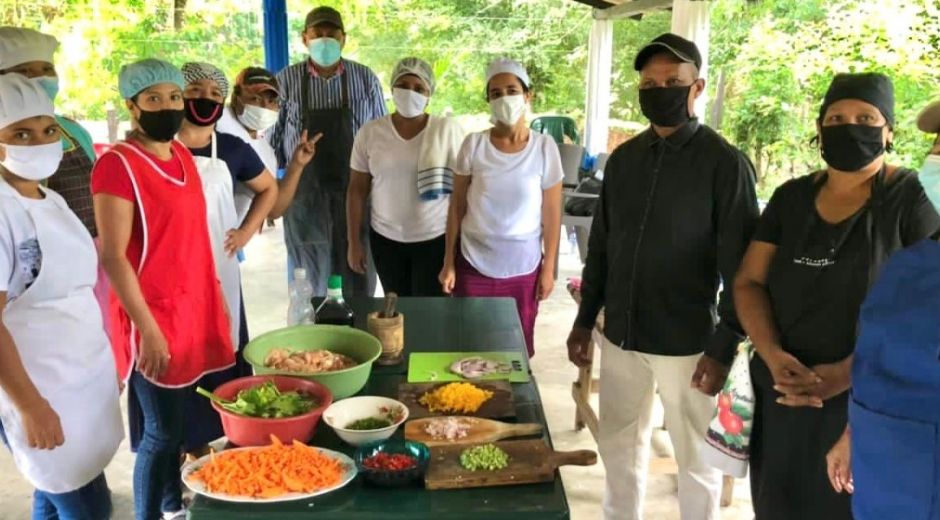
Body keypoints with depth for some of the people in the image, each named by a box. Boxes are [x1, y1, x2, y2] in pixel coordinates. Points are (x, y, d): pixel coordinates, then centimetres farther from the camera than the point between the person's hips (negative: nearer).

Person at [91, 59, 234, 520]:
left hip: (196, 309, 7)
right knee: (162, 431, 3)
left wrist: (216, 298, 16)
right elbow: (112, 257, -17)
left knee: (186, 422, 17)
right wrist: (148, 330, -18)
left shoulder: (182, 154, 8)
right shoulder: (118, 164, -15)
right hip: (154, 318, -7)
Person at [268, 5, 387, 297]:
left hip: (357, 193, 0)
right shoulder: (286, 81, -1)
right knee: (310, 286, 11)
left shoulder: (365, 79, 0)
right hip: (304, 196, 0)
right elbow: (272, 139, 4)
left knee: (359, 284, 9)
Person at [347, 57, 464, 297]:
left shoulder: (448, 130, -8)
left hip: (435, 239, -2)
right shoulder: (370, 132, -3)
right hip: (385, 240, 2)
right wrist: (354, 242, 2)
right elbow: (357, 189, 2)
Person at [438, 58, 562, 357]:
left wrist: (549, 269, 0)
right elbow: (457, 208, 0)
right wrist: (448, 263, 0)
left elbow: (551, 215, -1)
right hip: (474, 265, 0)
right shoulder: (474, 144, -6)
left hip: (523, 267, 0)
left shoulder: (544, 148, -6)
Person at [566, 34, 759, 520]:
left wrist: (723, 348, -14)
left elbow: (741, 268, -12)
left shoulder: (725, 163, -11)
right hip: (619, 337, 5)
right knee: (618, 446, 18)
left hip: (687, 344, -5)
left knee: (696, 460, 11)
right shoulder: (623, 159, 6)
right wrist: (585, 319, 12)